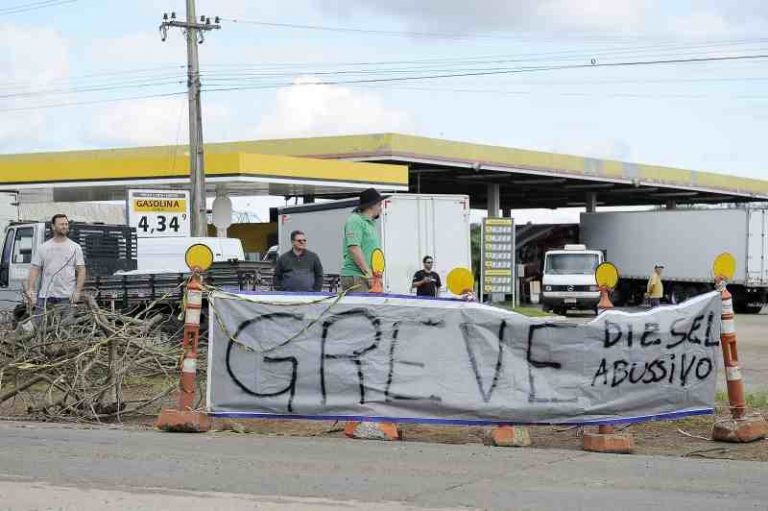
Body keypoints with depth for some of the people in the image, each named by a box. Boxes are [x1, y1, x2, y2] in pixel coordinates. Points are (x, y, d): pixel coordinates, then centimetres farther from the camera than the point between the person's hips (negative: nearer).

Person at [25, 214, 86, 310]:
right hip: (45, 296, 1)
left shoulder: (75, 247, 6)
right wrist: (30, 288, -5)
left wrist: (77, 291, -8)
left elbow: (81, 271, 3)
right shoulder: (43, 248, 10)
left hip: (67, 297, -1)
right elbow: (35, 269, 8)